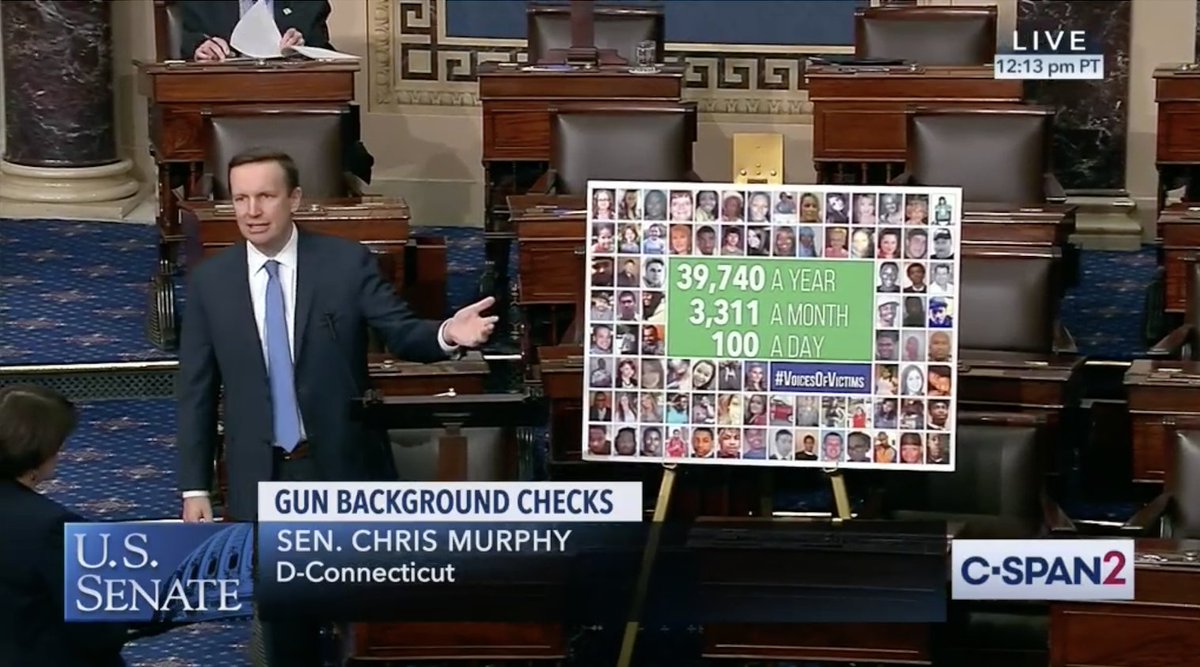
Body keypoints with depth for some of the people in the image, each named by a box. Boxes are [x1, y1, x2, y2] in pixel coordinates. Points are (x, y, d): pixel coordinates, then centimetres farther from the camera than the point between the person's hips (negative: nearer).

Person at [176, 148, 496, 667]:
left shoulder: (347, 263, -5)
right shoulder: (209, 282, 0)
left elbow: (400, 332, -6)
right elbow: (197, 392, 2)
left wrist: (446, 335, -30)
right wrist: (195, 487, 0)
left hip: (342, 467, -1)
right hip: (260, 477, 2)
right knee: (281, 616, 12)